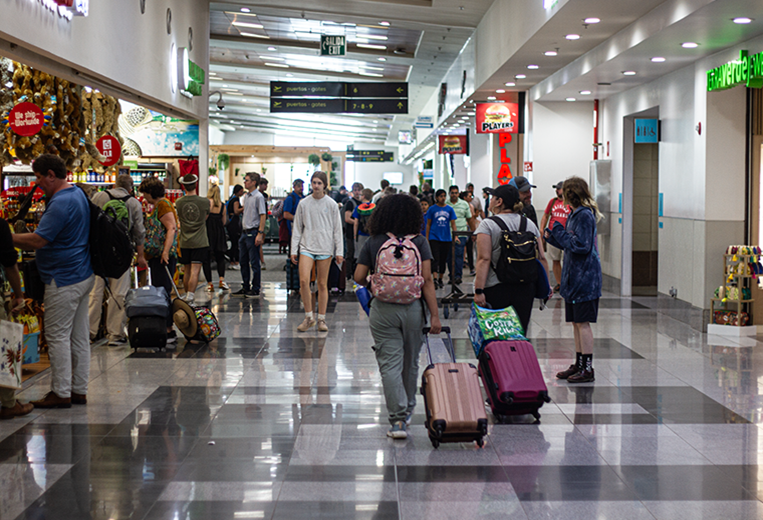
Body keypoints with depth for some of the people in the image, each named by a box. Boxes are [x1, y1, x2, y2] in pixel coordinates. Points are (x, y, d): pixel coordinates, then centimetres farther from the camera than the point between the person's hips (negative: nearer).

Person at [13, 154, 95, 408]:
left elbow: (38, 240, -24)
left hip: (64, 280, -10)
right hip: (82, 275, 10)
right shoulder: (78, 194, 13)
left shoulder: (61, 203, -20)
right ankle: (79, 390, 18)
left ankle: (61, 393, 2)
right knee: (79, 336, 12)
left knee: (58, 336, -3)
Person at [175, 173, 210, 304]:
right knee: (195, 271, -7)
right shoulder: (205, 202, -9)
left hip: (184, 243, 3)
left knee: (187, 271, 15)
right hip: (200, 242, -3)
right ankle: (189, 298, -15)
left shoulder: (178, 203, -2)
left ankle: (187, 296, 26)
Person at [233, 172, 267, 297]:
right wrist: (243, 233, 17)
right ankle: (245, 288, 21)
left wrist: (260, 234, -20)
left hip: (253, 232, -9)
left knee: (254, 262, -3)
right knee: (244, 262, 13)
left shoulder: (258, 197, -11)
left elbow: (263, 215, -15)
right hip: (245, 231, 9)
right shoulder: (246, 197, 14)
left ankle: (255, 289, 4)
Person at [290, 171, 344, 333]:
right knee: (304, 281, -14)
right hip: (307, 247, 1)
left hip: (325, 248, 0)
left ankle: (321, 319, 13)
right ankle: (309, 316, 0)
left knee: (322, 284, 3)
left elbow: (337, 229, 5)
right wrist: (293, 250, 4)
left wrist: (339, 252, 0)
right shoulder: (303, 204, 5)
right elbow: (297, 228, 9)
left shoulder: (331, 204, 3)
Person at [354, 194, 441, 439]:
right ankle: (407, 410, 35)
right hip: (412, 308, 1)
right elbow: (427, 280, -8)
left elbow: (359, 277, -1)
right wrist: (434, 315, -6)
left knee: (390, 364, 0)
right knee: (410, 362, 18)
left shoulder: (373, 242, 0)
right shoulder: (419, 242, -3)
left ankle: (398, 418, -8)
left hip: (382, 309, -1)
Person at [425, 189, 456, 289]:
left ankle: (440, 279, 21)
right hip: (434, 237, -3)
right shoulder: (432, 209, 1)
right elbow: (428, 224, 5)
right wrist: (427, 238, 2)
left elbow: (453, 224, 6)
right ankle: (435, 279, -18)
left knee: (443, 260, 10)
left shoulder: (449, 209, 5)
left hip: (446, 238, 3)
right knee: (435, 259, -12)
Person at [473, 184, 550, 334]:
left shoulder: (488, 225, -6)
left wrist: (479, 291, -17)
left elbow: (484, 259, -14)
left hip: (495, 288, -4)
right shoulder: (530, 224, 10)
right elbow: (541, 258, 8)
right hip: (525, 288, 4)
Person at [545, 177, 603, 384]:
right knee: (576, 323, 13)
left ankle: (587, 369, 0)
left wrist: (560, 233, -13)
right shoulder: (575, 215, 13)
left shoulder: (584, 215, -16)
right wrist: (554, 237, 14)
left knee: (582, 323, -5)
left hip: (585, 279, -10)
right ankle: (579, 365, 21)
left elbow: (581, 246, -21)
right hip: (575, 277, 10)